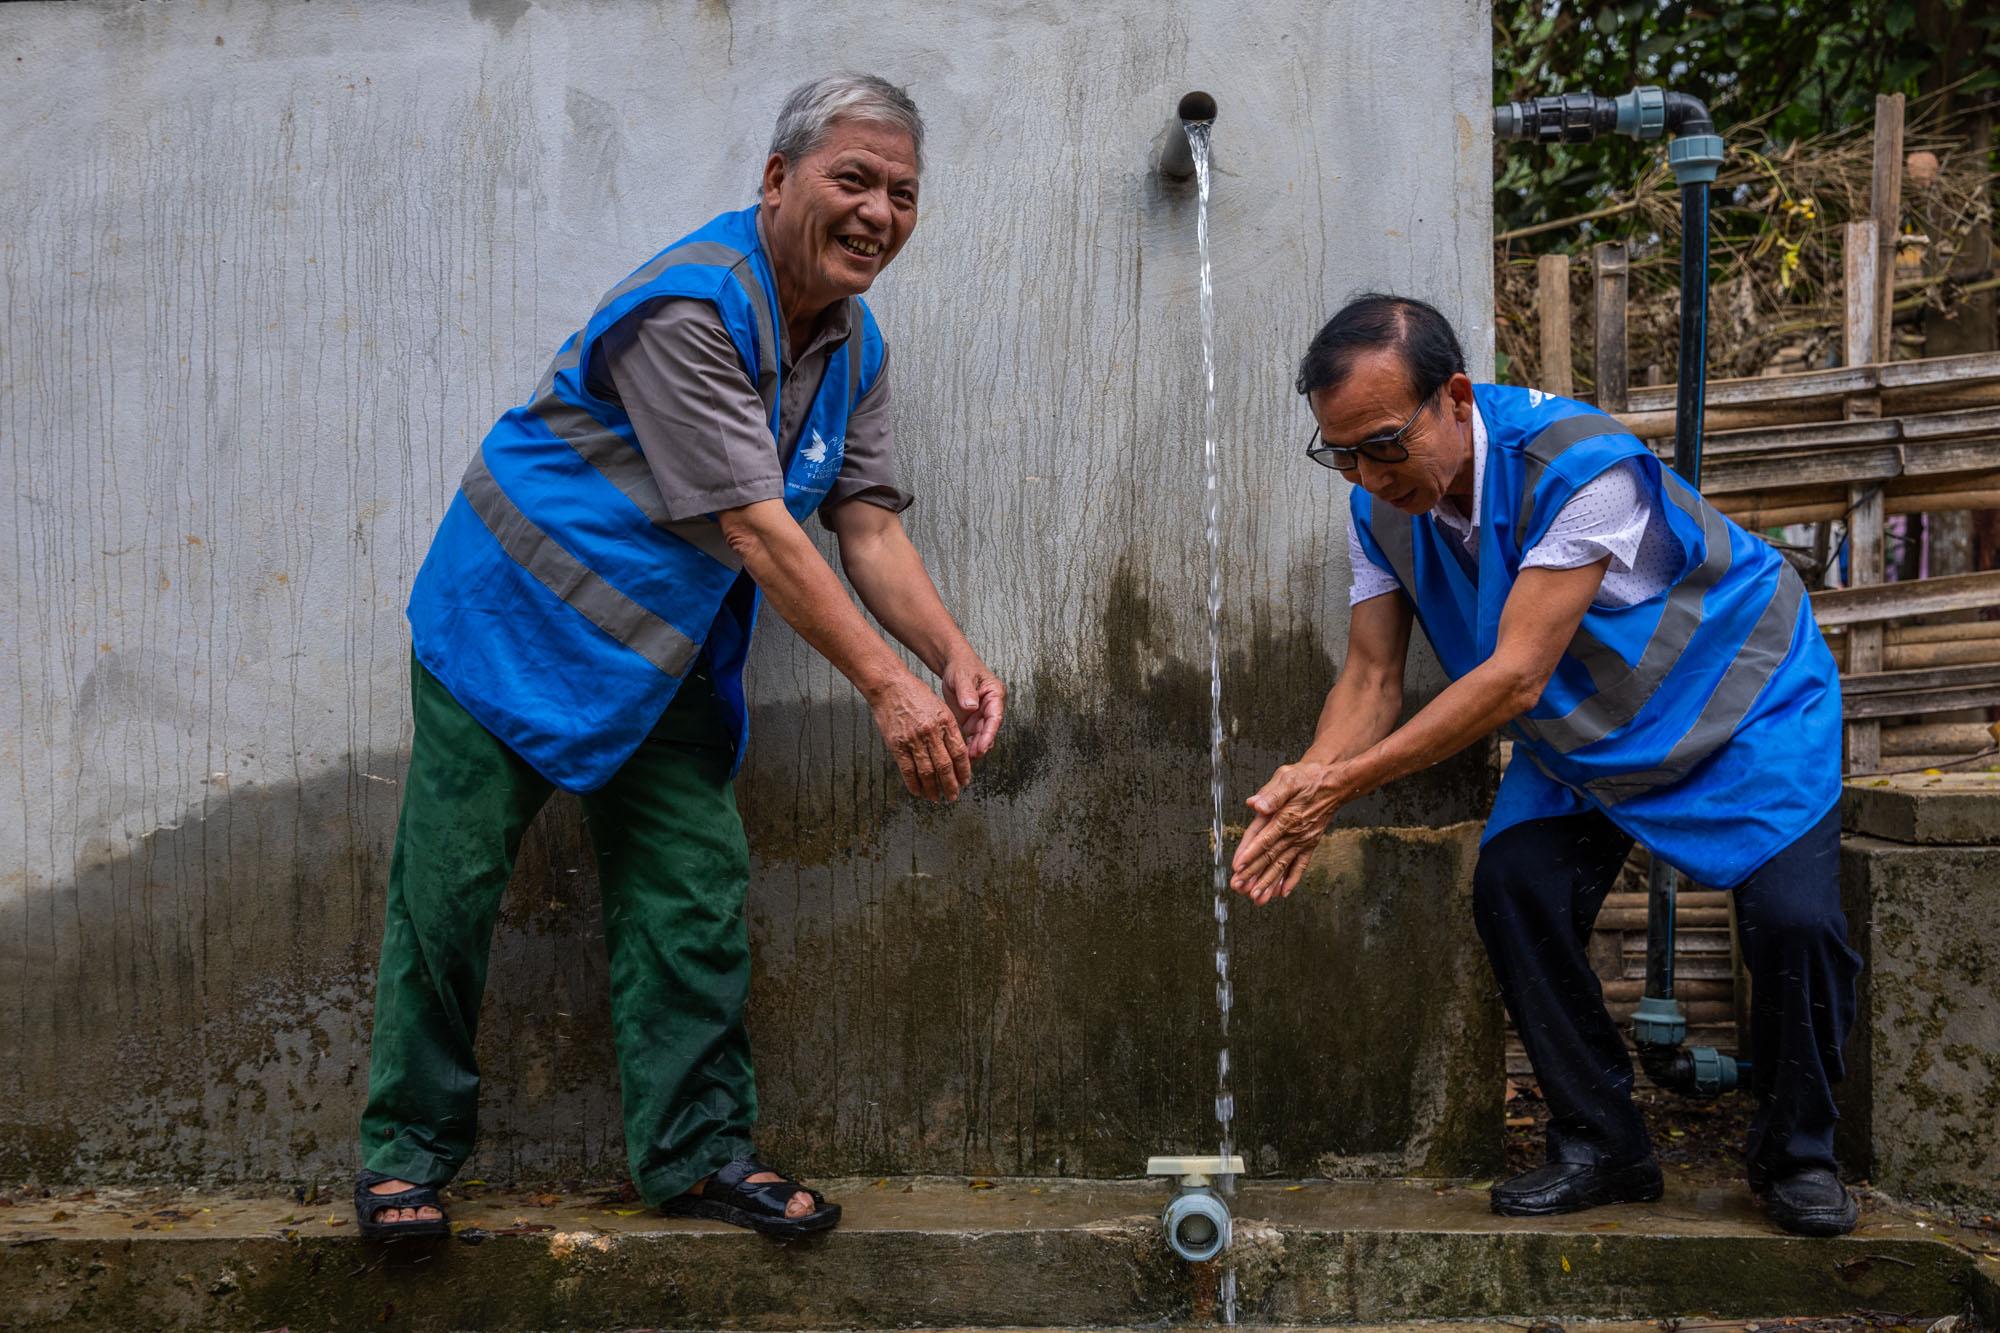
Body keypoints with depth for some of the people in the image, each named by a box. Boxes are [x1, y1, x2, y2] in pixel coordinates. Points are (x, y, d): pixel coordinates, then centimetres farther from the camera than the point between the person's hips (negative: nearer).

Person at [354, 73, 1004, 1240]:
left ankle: (698, 1152, 13)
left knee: (695, 897, 3)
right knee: (451, 888, -2)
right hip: (518, 621, -7)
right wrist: (885, 684, -27)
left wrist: (955, 654, -17)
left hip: (662, 658, 8)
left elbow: (871, 523, 0)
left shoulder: (854, 345, 3)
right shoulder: (690, 310, -25)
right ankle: (409, 1149, 12)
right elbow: (754, 529, -28)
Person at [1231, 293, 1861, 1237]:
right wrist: (1303, 786, -33)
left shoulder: (1579, 466, -37)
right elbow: (1372, 675, -12)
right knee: (1513, 891, -13)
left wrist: (1347, 780, -38)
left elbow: (1516, 676, -38)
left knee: (1791, 918, -19)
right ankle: (1601, 1148, 4)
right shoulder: (1380, 507, -14)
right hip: (1581, 731, 6)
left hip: (1740, 700, -6)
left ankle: (1796, 1157, 6)